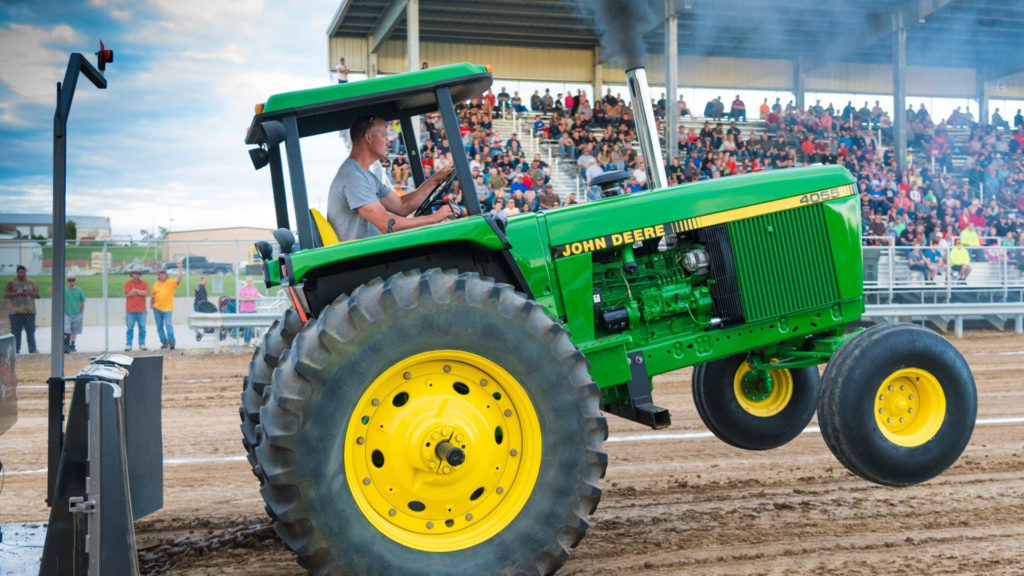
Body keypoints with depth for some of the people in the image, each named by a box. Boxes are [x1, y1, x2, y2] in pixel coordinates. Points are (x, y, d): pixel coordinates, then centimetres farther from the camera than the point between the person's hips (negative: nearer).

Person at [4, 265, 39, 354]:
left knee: (30, 331, 0)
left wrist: (28, 293, -10)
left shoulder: (31, 282, 12)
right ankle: (16, 351, 8)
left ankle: (32, 350, 5)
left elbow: (36, 294, 7)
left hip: (29, 311, 1)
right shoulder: (11, 282, 8)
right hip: (15, 312, -1)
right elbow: (6, 294, 1)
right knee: (16, 332, 1)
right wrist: (17, 293, -12)